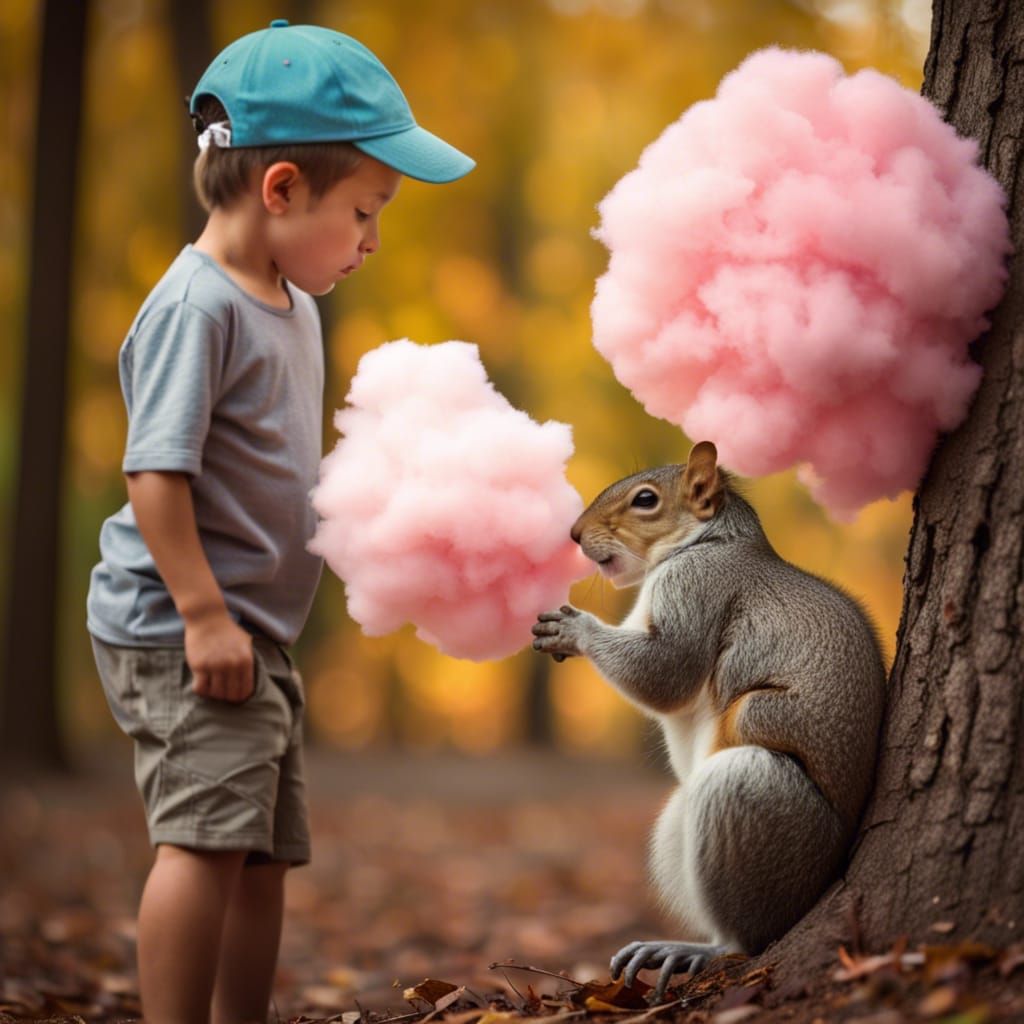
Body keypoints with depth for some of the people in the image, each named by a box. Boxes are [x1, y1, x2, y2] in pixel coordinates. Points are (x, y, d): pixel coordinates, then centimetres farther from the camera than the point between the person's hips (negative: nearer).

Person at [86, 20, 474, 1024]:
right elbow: (155, 470, -21)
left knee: (266, 850, 13)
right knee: (208, 838, -16)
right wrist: (203, 612, -23)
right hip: (179, 629, -10)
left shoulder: (293, 307, 14)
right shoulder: (199, 304, -16)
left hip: (253, 631, 10)